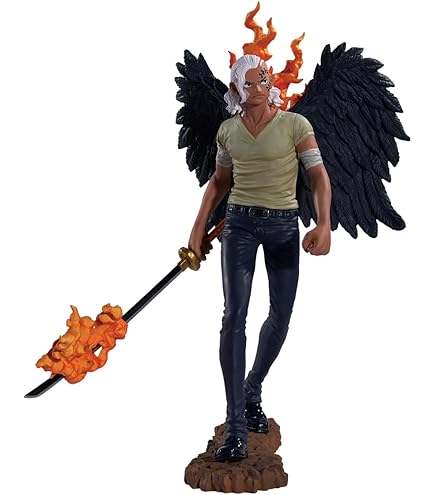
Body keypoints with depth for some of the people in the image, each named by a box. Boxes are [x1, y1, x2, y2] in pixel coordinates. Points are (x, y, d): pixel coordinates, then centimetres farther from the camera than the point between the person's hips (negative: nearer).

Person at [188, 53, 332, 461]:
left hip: (284, 225, 0)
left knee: (281, 315, 6)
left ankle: (252, 391, 33)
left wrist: (323, 224, -26)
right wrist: (198, 227, 12)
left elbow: (319, 178, -10)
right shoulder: (228, 131, 6)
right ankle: (236, 427, -15)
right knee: (235, 314, -14)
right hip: (240, 223, 1)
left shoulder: (295, 124, -5)